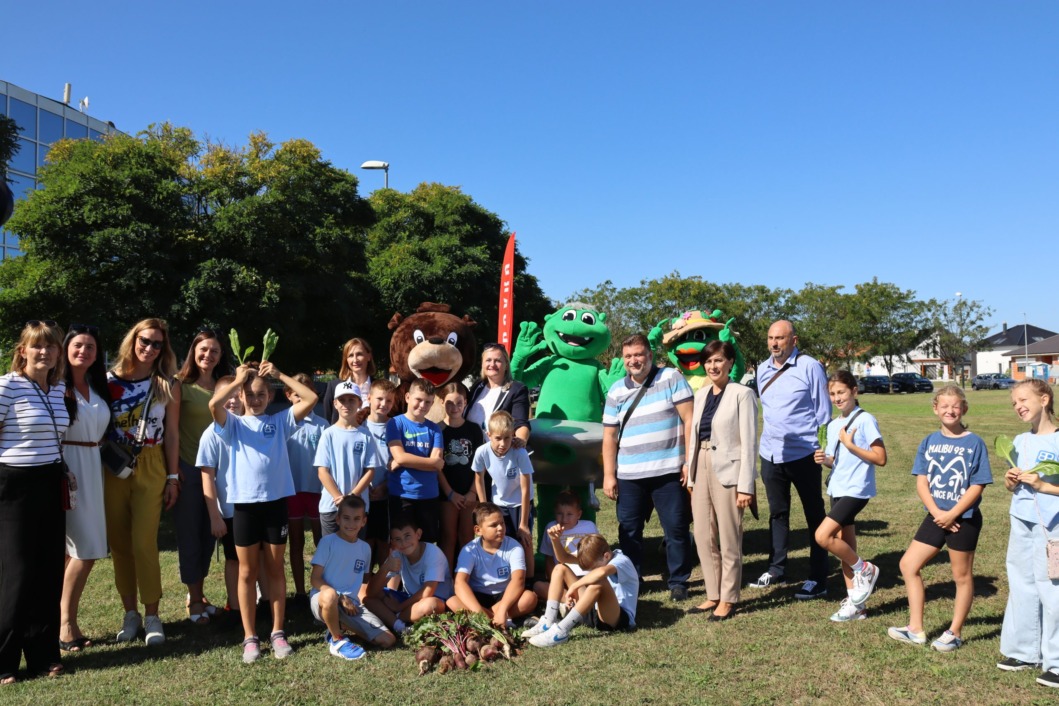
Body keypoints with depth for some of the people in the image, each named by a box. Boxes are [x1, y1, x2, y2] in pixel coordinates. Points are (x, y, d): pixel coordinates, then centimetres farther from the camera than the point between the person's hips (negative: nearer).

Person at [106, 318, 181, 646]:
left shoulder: (168, 385, 3)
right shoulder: (110, 379, 3)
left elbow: (172, 433, 3)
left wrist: (173, 477, 1)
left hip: (150, 469, -1)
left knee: (143, 543, -6)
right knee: (119, 543, 5)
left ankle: (151, 615, 6)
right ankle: (130, 613, 18)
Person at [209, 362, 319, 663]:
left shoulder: (280, 421, 7)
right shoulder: (233, 424, 4)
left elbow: (311, 398, -4)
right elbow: (214, 404, -17)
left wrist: (279, 375, -1)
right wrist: (238, 379, -6)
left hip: (276, 501, 1)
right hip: (244, 503, -1)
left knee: (276, 569, 10)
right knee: (247, 572, 8)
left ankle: (278, 632, 19)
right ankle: (250, 637, 16)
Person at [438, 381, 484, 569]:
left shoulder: (474, 429, 4)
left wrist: (473, 492, -6)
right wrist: (450, 493, -9)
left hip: (469, 492, 2)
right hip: (447, 492, -2)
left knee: (467, 537, 7)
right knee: (449, 536, 2)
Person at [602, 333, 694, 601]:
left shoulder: (671, 379, -1)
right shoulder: (616, 391, 9)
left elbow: (689, 420, -4)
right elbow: (609, 436, 10)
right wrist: (608, 475, 5)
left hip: (669, 471, -3)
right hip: (628, 476, 3)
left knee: (676, 528, 3)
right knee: (629, 531, 9)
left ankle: (679, 581, 18)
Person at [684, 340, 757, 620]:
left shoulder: (741, 394, -8)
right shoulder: (701, 394, 12)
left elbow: (749, 442, -10)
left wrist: (746, 486, -14)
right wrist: (691, 477, 13)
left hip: (727, 471, -6)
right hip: (702, 470, 6)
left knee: (729, 540, 3)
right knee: (704, 538, 10)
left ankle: (728, 599, 15)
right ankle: (713, 595, 23)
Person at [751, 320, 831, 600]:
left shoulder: (810, 367, -9)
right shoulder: (763, 369, 8)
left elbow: (823, 411, -6)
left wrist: (823, 450, -9)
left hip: (803, 455, -6)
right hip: (770, 454, 6)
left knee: (814, 516, 5)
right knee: (777, 513, 17)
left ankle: (818, 579, 11)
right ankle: (777, 570, 29)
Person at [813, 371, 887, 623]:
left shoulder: (865, 420, -10)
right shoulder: (833, 425, 12)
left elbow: (881, 459, -14)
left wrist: (850, 445, -17)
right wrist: (824, 459, -2)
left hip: (856, 490, -8)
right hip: (837, 489, 8)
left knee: (822, 536, -18)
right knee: (844, 546, 10)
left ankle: (864, 570, 4)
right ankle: (854, 602, 19)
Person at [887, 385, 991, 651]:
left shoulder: (975, 443, -7)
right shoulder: (929, 442, 4)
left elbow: (977, 485, -11)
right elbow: (921, 482, 0)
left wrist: (952, 515, -17)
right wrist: (937, 513, -13)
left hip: (964, 519, -5)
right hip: (936, 516, 5)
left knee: (962, 575, 8)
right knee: (908, 564, 3)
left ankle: (955, 633, 22)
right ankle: (916, 629, 12)